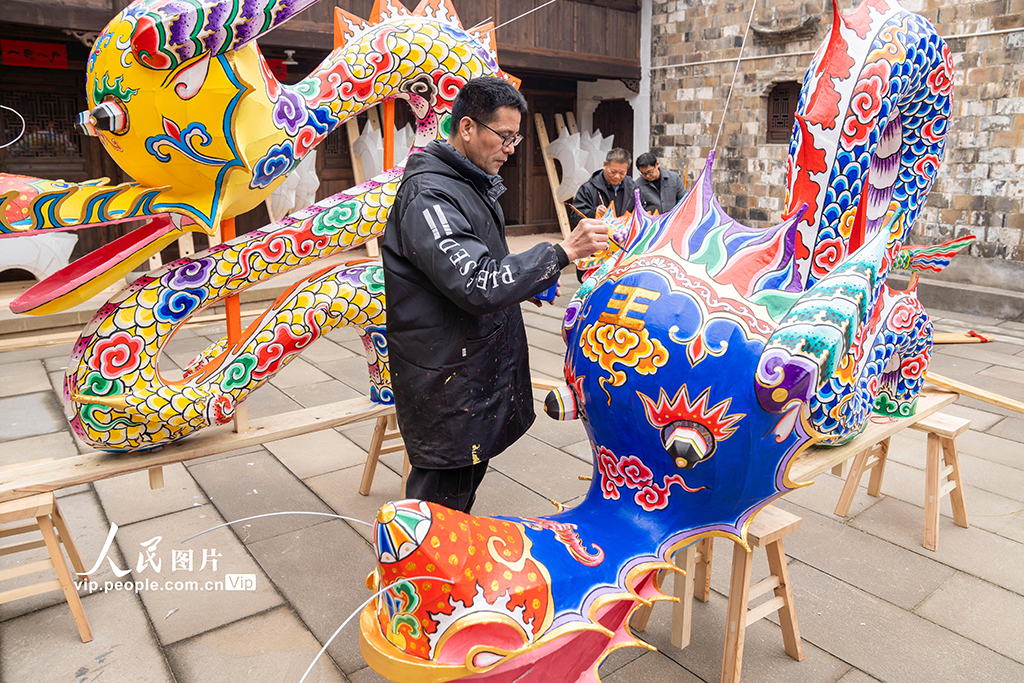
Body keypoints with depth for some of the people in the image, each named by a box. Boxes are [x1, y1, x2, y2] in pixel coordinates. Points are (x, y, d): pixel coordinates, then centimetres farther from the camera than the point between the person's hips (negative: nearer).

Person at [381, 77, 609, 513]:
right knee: (442, 495, 1)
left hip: (479, 370, 10)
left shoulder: (474, 185, 14)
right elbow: (477, 286, -31)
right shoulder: (427, 195, -21)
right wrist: (562, 252, -29)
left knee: (468, 477, 22)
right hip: (447, 380, -10)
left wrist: (528, 284, 12)